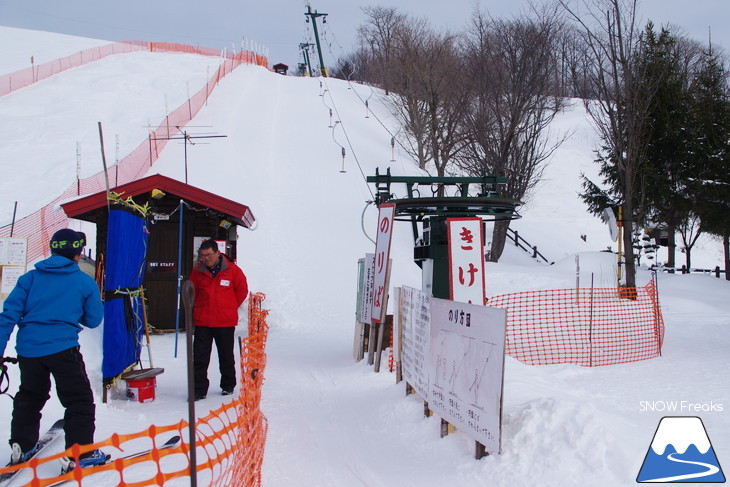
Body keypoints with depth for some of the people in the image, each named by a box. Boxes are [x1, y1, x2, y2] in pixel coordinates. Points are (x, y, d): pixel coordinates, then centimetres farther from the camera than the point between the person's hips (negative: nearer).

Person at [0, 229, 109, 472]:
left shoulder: (30, 278, 8)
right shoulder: (85, 282, 2)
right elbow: (93, 320, 8)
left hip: (28, 349, 4)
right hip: (63, 348, -4)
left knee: (29, 397, 24)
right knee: (79, 400, 4)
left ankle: (21, 447, 31)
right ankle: (79, 454, -1)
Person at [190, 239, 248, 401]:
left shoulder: (232, 270, -5)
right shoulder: (198, 272, 2)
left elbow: (242, 290, 6)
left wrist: (231, 307, 6)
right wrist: (199, 309, 9)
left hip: (226, 322, -2)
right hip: (202, 322, 2)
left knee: (226, 356, 12)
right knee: (200, 357, 0)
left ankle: (228, 386, 28)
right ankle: (199, 390, 6)